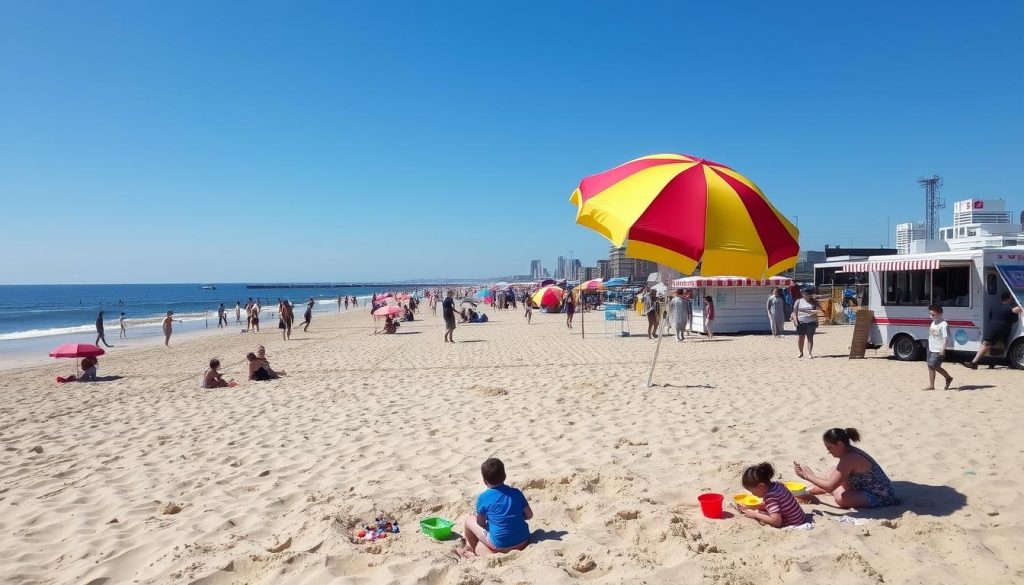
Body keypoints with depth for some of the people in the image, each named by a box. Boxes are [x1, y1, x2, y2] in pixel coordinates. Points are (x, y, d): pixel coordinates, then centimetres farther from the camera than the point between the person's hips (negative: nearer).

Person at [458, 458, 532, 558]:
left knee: (469, 520, 14)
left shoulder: (483, 497, -5)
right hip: (523, 542, 4)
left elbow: (480, 523, 2)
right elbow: (529, 515, 8)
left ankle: (471, 549, 30)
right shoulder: (516, 492, 3)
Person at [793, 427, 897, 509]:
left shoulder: (849, 459, -25)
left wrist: (807, 476, -18)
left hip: (881, 498, -10)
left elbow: (830, 487, -27)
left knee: (841, 498, -32)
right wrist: (813, 475, 2)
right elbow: (832, 481, 9)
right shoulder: (850, 452, 3)